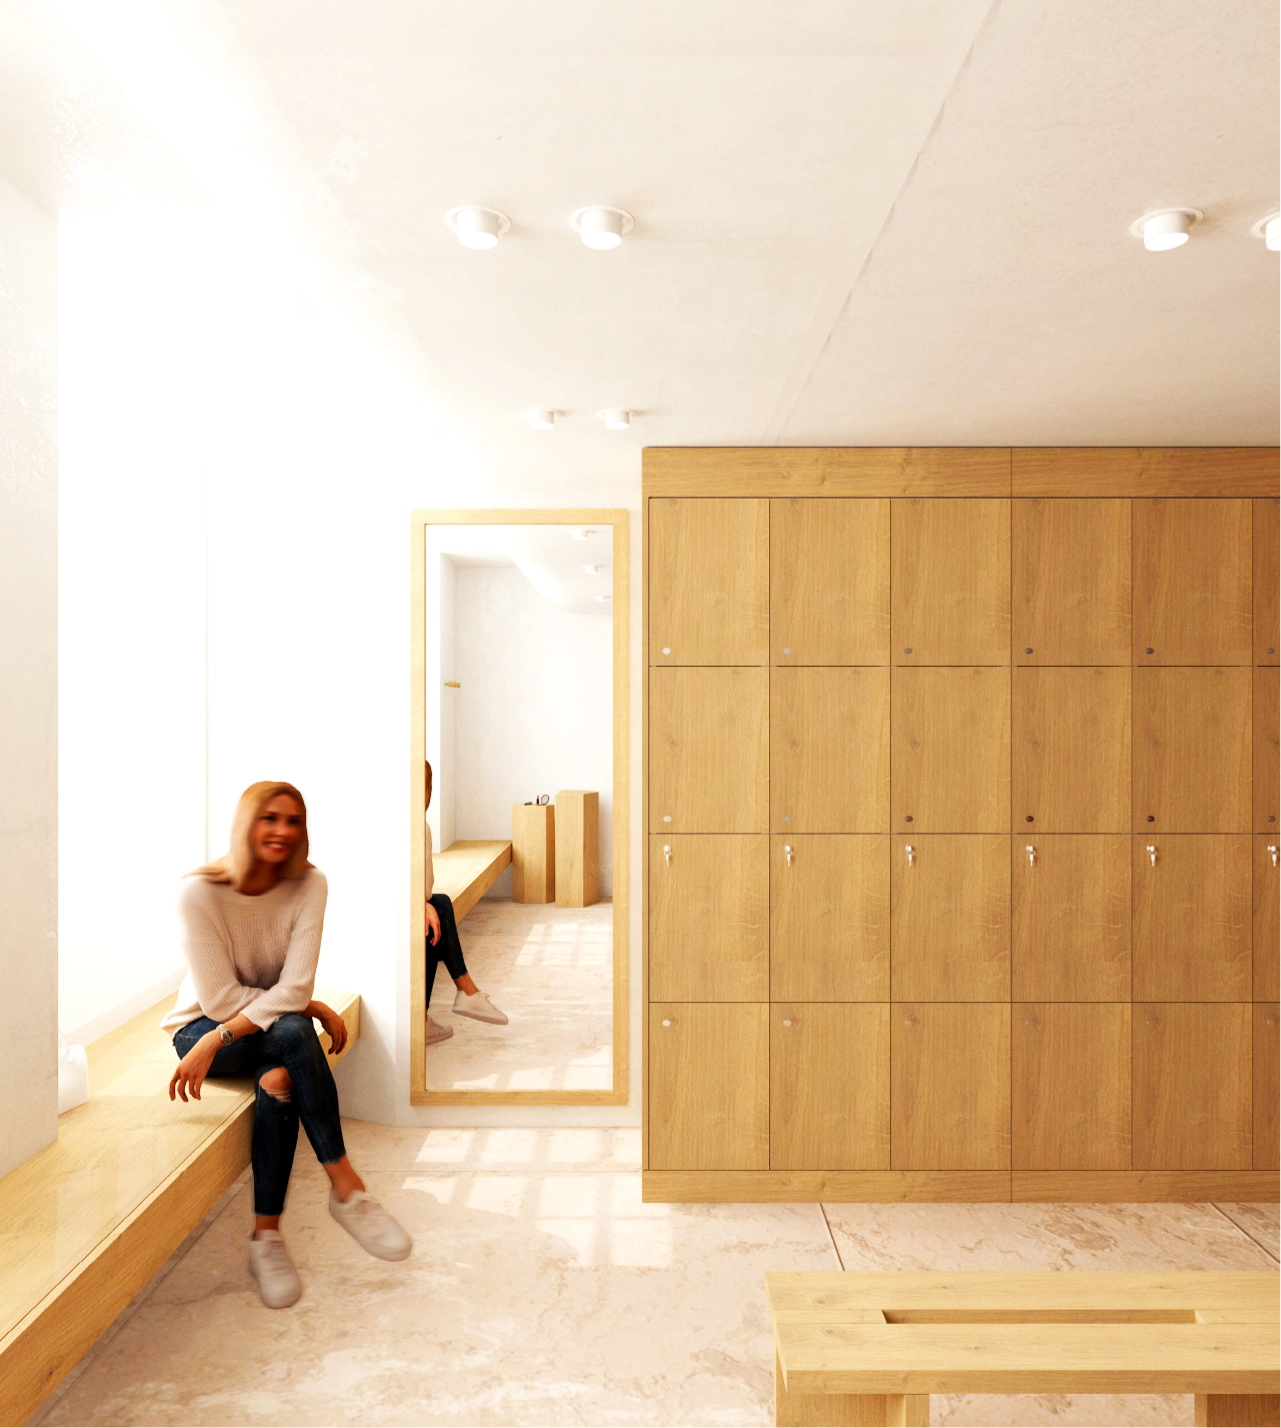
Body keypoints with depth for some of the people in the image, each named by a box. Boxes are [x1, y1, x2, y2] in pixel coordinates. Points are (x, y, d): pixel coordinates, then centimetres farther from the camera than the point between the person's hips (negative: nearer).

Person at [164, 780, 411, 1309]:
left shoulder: (309, 884, -14)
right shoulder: (200, 890, -20)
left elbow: (294, 989, -21)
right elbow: (220, 999, -21)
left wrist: (218, 1041, -30)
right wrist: (315, 1010, -20)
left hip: (275, 1027, 2)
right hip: (203, 1025, -2)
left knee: (278, 1082, -34)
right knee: (292, 1033, -34)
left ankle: (266, 1236, -17)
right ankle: (346, 1187, -27)